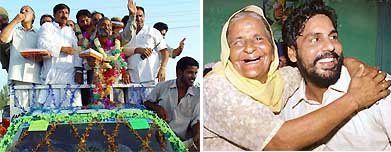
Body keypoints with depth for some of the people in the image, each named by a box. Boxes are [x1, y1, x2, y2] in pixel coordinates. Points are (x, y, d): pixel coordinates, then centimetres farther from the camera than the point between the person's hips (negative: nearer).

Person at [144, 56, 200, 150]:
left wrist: (197, 135, -20)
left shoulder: (197, 95, 4)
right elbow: (147, 102, 15)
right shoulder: (162, 86, 3)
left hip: (183, 140, 0)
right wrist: (157, 107, -8)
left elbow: (196, 120, 1)